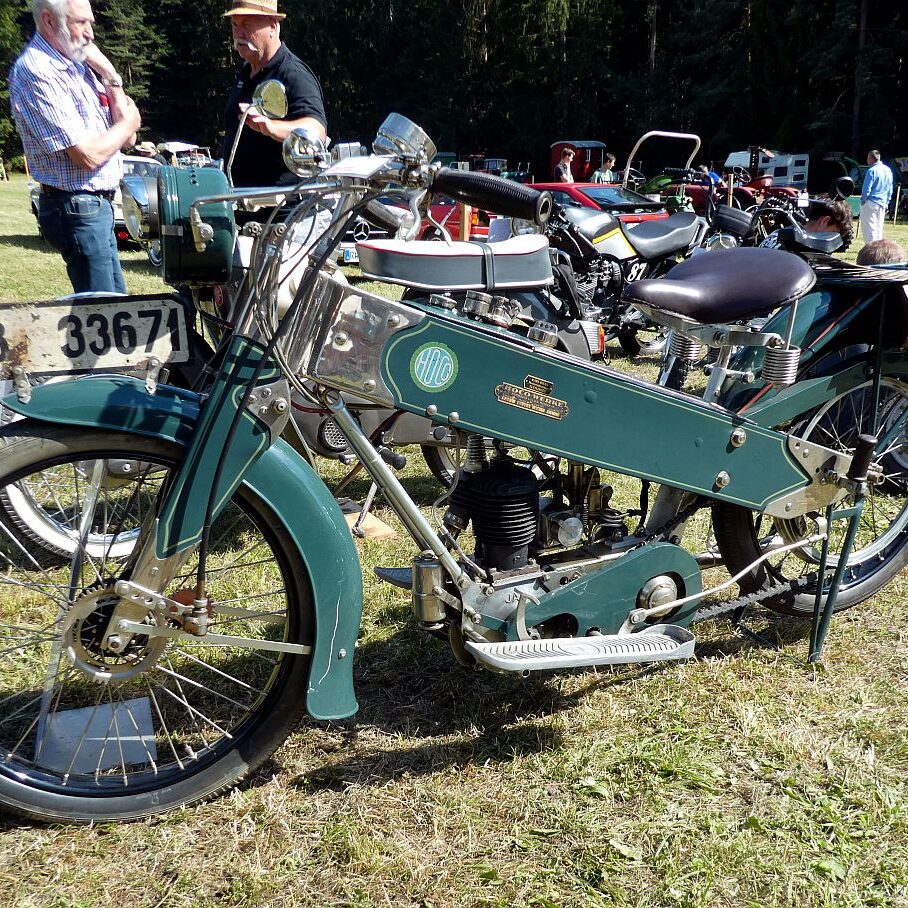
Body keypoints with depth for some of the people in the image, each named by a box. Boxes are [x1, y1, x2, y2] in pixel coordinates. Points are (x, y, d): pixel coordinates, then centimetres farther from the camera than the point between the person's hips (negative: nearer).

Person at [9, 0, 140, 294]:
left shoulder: (78, 65, 12)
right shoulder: (37, 73, -15)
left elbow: (127, 140, 8)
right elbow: (88, 155, -21)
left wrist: (109, 76, -1)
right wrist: (128, 123, -3)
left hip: (97, 205, 9)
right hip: (76, 209, -9)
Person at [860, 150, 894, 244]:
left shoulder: (872, 171, -13)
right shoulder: (888, 170, 10)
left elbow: (866, 189, -14)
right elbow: (890, 190, 15)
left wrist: (863, 201, -1)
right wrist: (887, 202, 21)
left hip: (870, 203, -8)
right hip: (882, 204, 8)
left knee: (869, 229, -6)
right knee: (879, 229, 13)